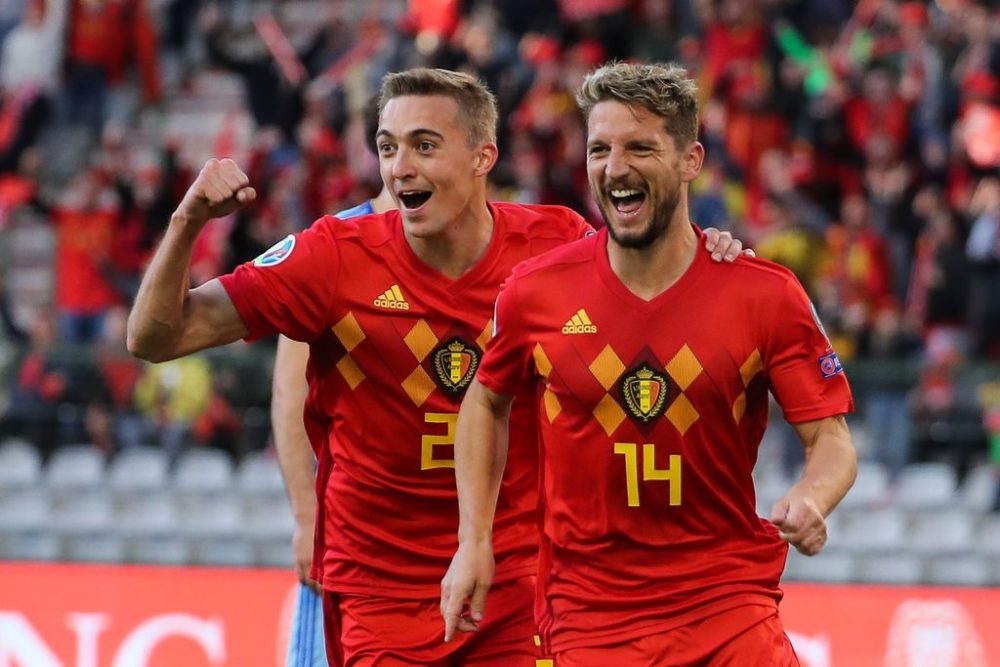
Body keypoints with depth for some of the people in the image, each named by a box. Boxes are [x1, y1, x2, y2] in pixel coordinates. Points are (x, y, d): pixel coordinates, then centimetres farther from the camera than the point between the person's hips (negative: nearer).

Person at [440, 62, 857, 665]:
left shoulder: (767, 295, -6)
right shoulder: (536, 291, -1)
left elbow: (832, 440, -4)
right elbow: (487, 401, 16)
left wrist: (810, 500, -26)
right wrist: (474, 541, 9)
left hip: (731, 601, -1)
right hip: (589, 614, 1)